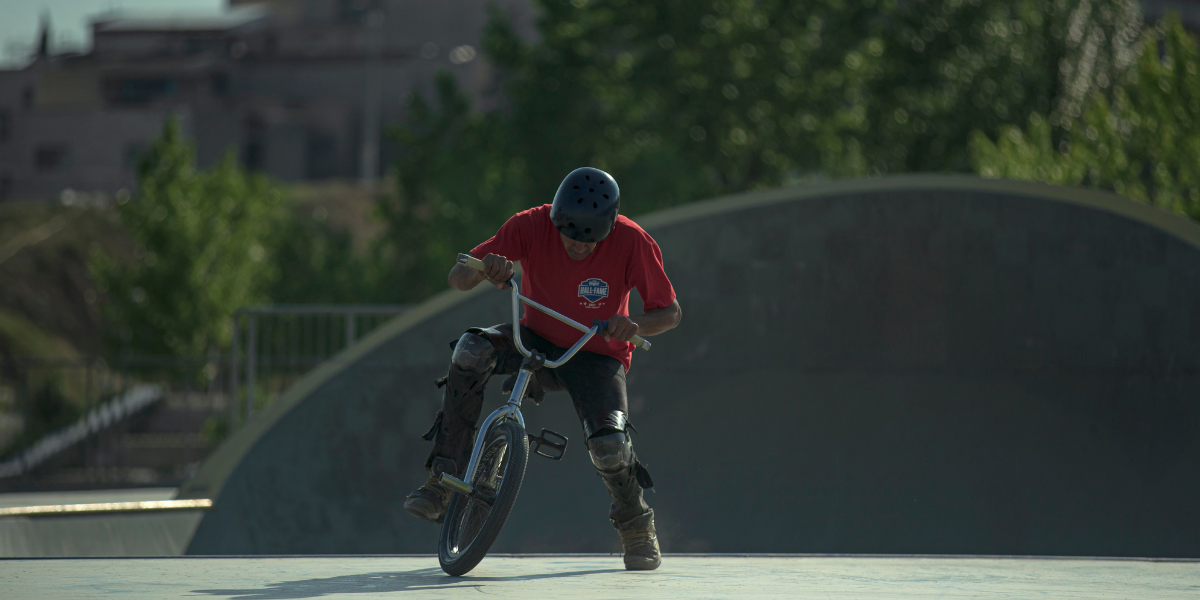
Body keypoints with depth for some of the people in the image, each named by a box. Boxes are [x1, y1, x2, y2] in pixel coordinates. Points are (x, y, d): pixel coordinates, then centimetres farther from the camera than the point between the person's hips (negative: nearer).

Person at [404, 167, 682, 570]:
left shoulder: (632, 242, -22)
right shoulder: (533, 226, -20)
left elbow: (671, 312, -13)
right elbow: (457, 278, -18)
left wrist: (635, 324, -36)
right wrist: (484, 269, -42)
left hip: (597, 356, -1)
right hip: (538, 340, 1)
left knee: (609, 443, -27)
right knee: (472, 351, -31)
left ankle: (636, 526, 8)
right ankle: (443, 480, -24)